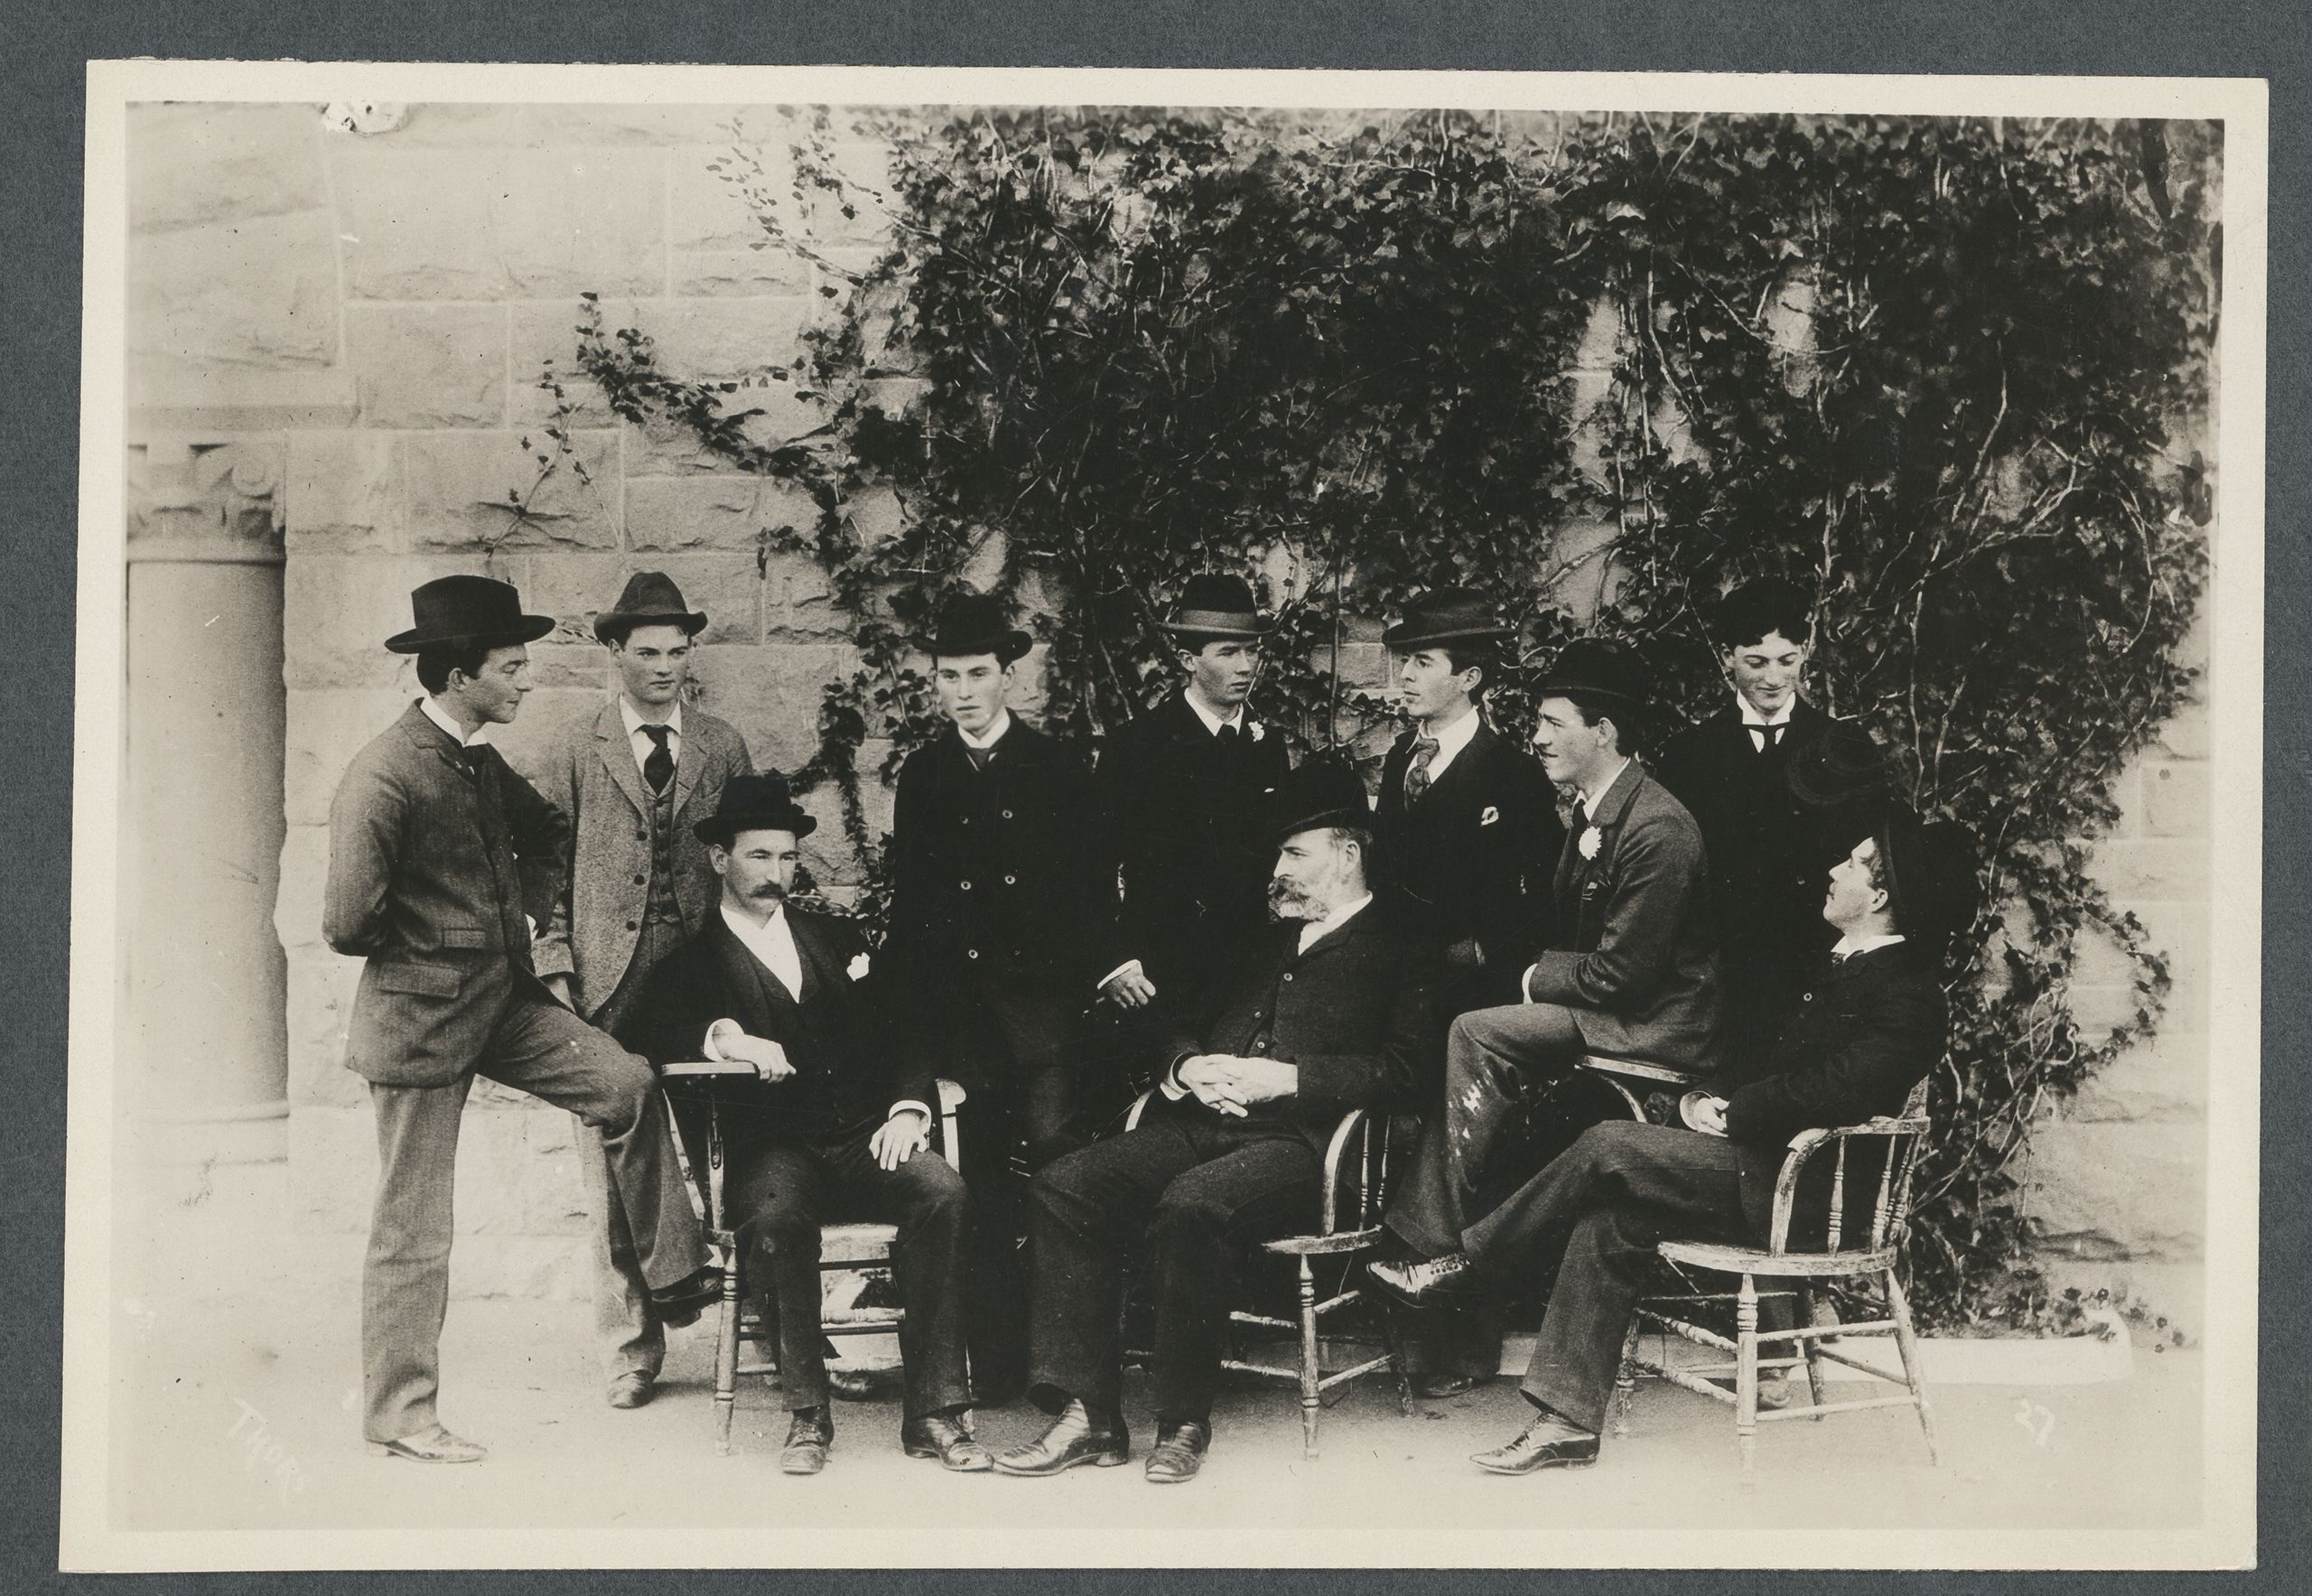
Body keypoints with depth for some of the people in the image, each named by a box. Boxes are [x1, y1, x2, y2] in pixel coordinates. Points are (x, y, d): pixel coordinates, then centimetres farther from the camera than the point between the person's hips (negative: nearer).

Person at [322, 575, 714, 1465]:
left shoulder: (482, 762, 6)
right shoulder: (383, 777, -20)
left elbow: (545, 833, 28)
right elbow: (347, 923, -22)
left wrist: (525, 907, 12)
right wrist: (441, 943, -6)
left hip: (504, 1000, 8)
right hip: (421, 1020, -7)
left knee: (626, 1084, -7)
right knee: (412, 1228, 2)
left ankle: (674, 1276, 3)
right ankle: (399, 1413, 14)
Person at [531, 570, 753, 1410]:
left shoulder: (723, 747, 11)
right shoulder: (576, 751, 7)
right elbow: (548, 869, 7)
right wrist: (556, 969, -3)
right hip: (609, 990, -1)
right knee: (614, 1175, 0)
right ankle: (633, 1347, 8)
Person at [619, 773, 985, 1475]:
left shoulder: (839, 940, 24)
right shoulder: (693, 960, 14)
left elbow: (903, 1040, 19)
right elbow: (643, 1030, -6)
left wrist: (907, 1108, -2)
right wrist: (723, 1036, -23)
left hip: (862, 1140, 3)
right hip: (769, 1148, -2)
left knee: (942, 1192, -29)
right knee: (776, 1214, -37)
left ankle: (933, 1413, -27)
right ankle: (807, 1414, -24)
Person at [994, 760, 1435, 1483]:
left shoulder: (1395, 954, 8)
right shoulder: (1263, 941, 29)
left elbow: (1402, 1069, -6)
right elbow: (1184, 1025, 31)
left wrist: (1287, 1077, -14)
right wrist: (1188, 1066, 7)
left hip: (1297, 1143, -7)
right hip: (1201, 1124, 7)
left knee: (1190, 1203, -36)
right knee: (1067, 1186, -18)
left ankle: (1184, 1421, -21)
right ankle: (1088, 1414, -18)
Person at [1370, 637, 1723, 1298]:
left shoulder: (1658, 828, -20)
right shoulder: (1597, 810, 11)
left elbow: (1621, 972, -21)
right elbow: (1571, 936, 18)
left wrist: (1539, 977, -8)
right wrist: (1537, 972, -1)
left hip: (1653, 1024, -10)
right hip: (1606, 1005, 10)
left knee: (1477, 1035, -19)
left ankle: (1454, 1247, -14)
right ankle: (1430, 1233, -10)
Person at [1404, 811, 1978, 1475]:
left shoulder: (1906, 995, -12)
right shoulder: (1839, 968, 19)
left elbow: (1834, 1090, -25)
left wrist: (1731, 1115, -14)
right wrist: (1713, 1096, 4)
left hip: (1796, 1193, -9)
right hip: (1769, 1169, 9)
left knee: (1608, 1145, -17)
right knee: (1610, 1215, -9)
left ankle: (1466, 1265, -1)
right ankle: (1568, 1420, -8)